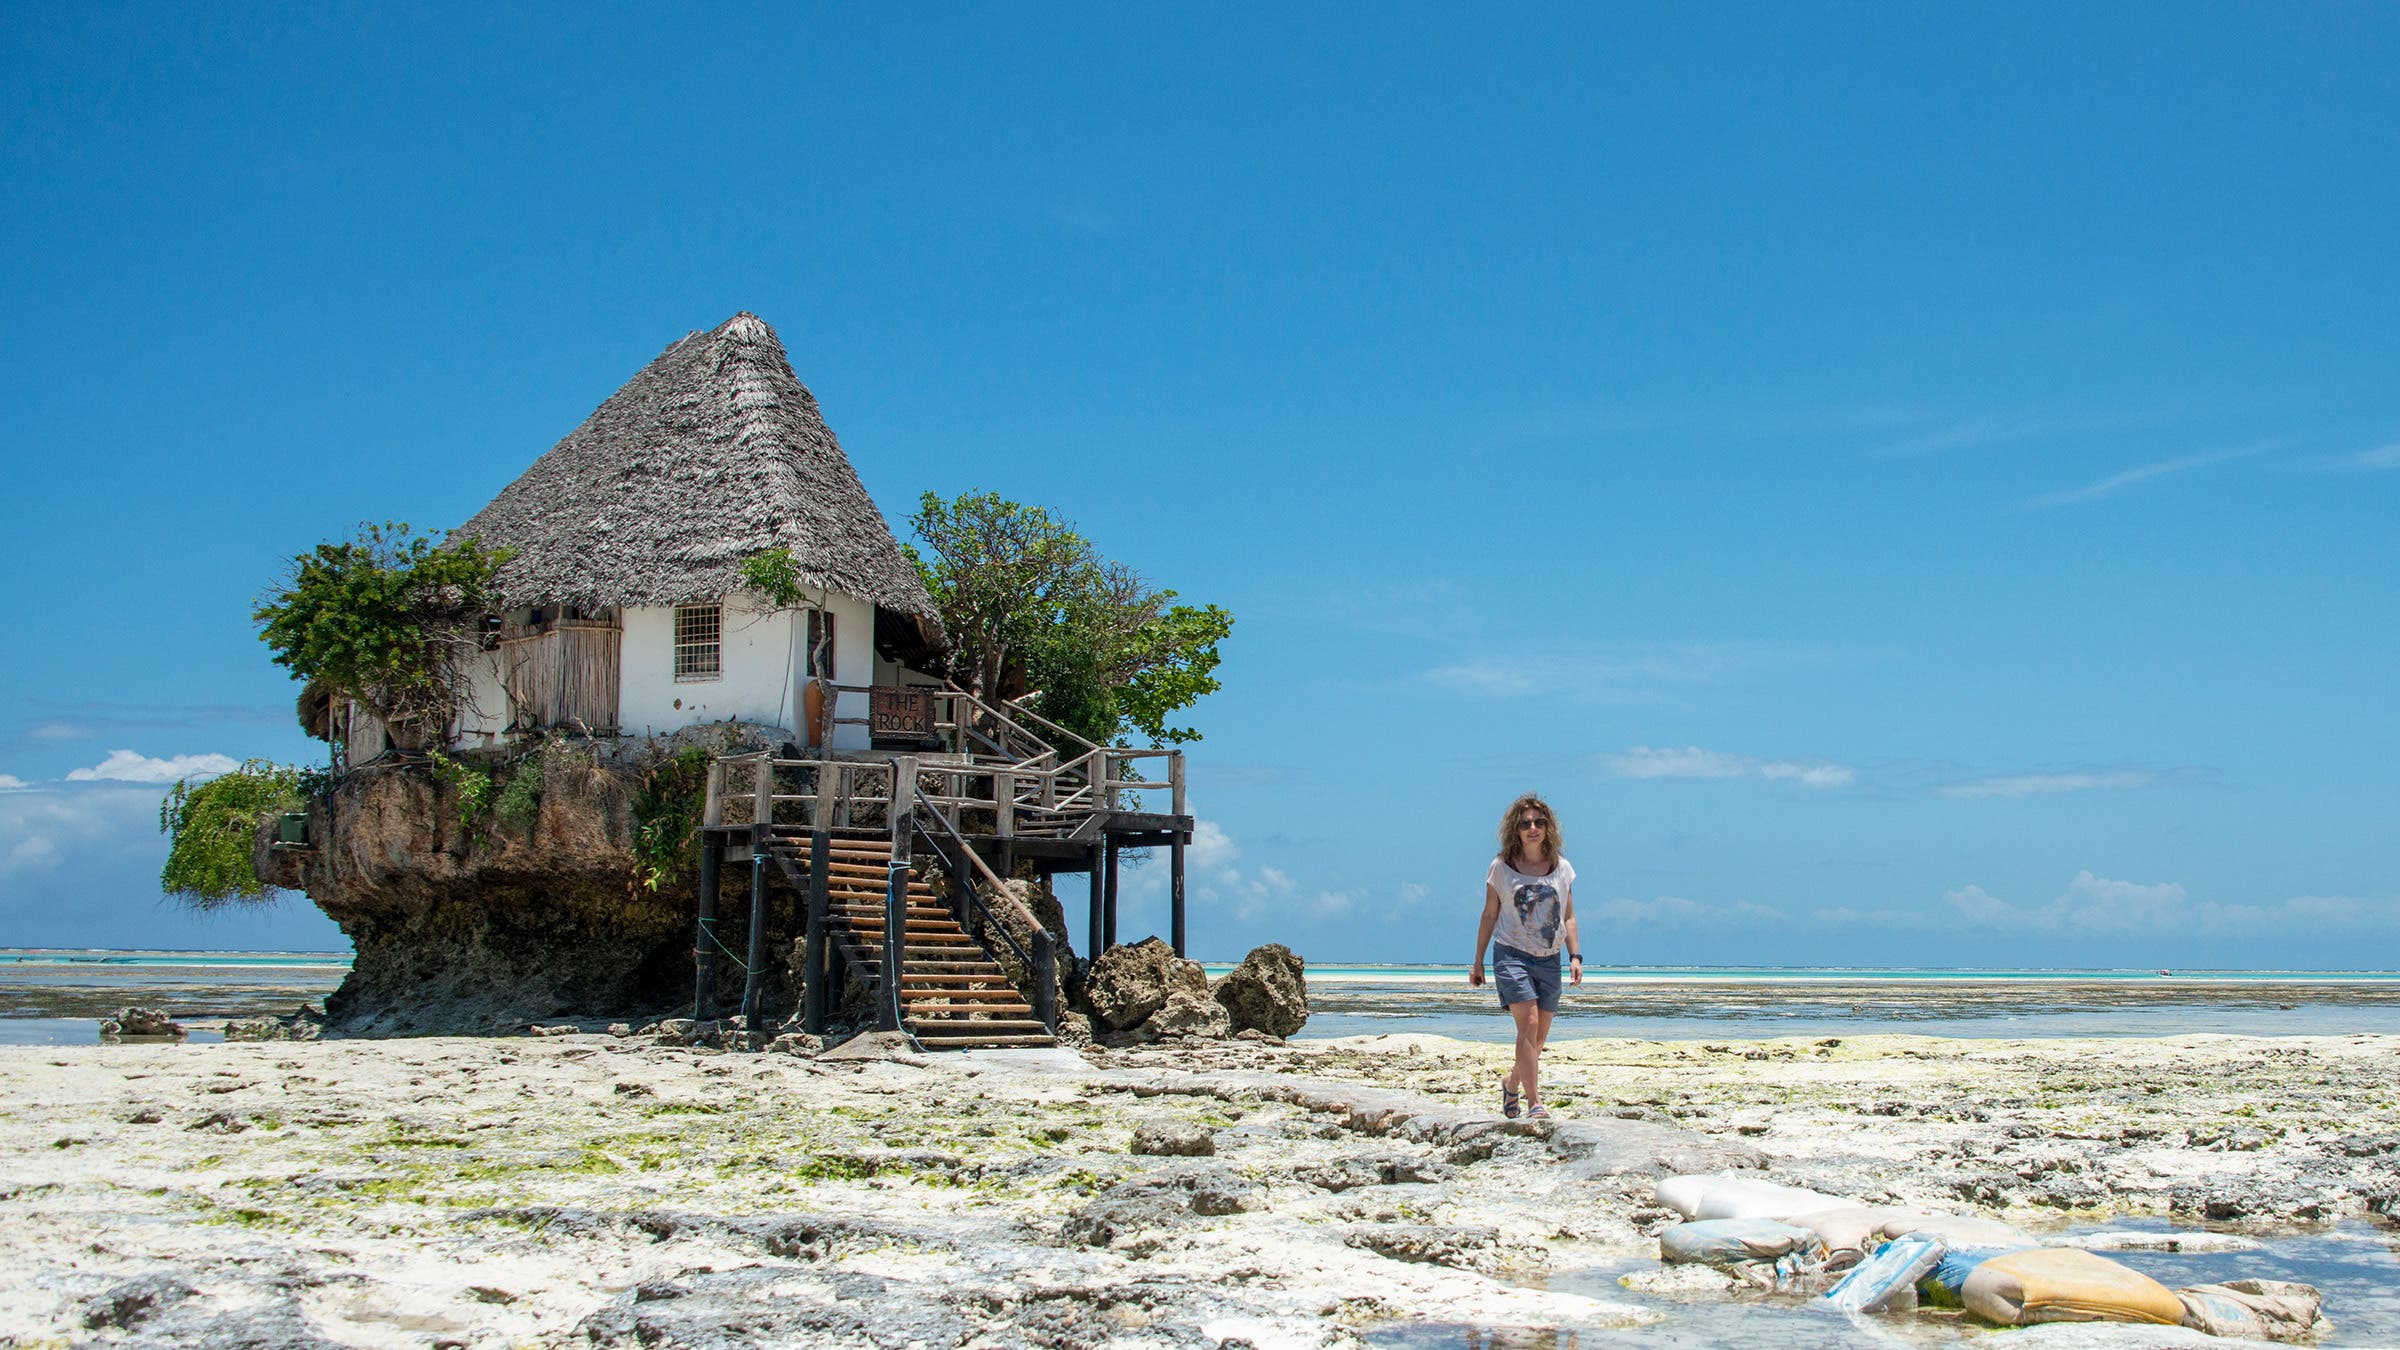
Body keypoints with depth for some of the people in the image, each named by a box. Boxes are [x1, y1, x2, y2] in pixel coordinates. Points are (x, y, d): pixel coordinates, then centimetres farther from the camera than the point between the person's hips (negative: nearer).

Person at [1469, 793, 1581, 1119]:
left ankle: (1511, 1084, 34)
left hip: (1549, 960, 3)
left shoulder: (1562, 869, 7)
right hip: (1511, 955, -3)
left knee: (1539, 1037, 7)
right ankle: (1534, 1103, -21)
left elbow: (1568, 917, 12)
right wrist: (1478, 963, 8)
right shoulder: (1501, 869, 1)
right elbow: (1489, 916, 7)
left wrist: (1575, 956, 0)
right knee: (1528, 1024, -19)